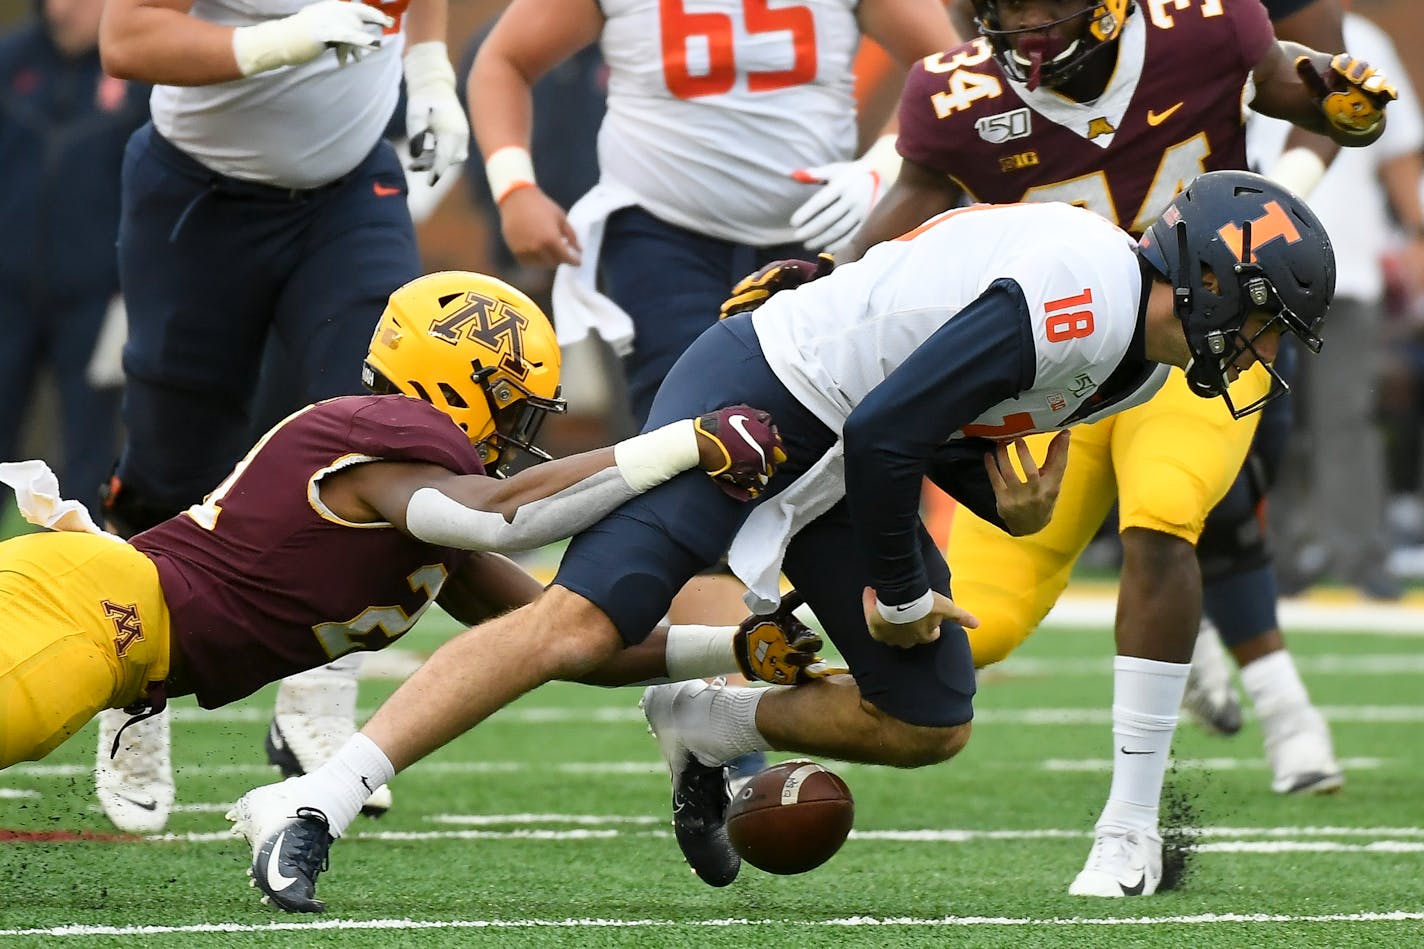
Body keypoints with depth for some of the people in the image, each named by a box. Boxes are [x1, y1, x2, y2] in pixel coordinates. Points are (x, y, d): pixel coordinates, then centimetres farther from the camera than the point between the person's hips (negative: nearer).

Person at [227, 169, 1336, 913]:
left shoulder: (1142, 359, 6)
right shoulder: (1068, 300, -26)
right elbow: (885, 434, -26)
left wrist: (1001, 494, -6)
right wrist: (897, 593, -11)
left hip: (838, 472, 10)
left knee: (931, 724, 6)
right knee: (584, 622, -23)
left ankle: (706, 727, 26)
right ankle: (312, 804, -26)